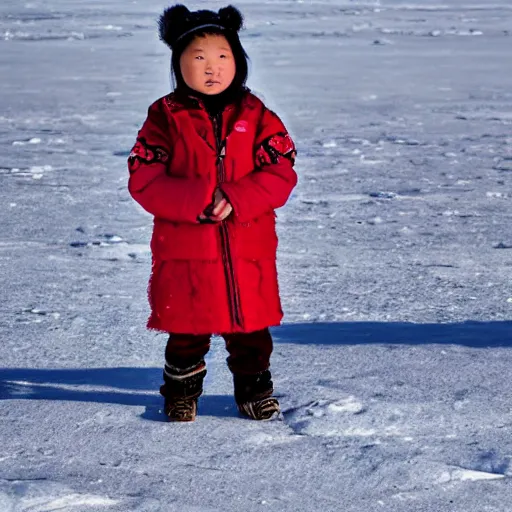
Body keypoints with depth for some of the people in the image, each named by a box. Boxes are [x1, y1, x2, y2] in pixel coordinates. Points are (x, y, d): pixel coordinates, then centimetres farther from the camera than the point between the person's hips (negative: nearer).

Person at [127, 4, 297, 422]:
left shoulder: (256, 116, 3)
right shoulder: (165, 117, -1)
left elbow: (280, 174, -4)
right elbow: (144, 180, -8)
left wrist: (237, 200, -20)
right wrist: (197, 200, -21)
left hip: (249, 249, 1)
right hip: (183, 250, -1)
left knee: (251, 326, 10)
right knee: (186, 328, 8)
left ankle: (255, 388, 28)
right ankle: (181, 391, 27)